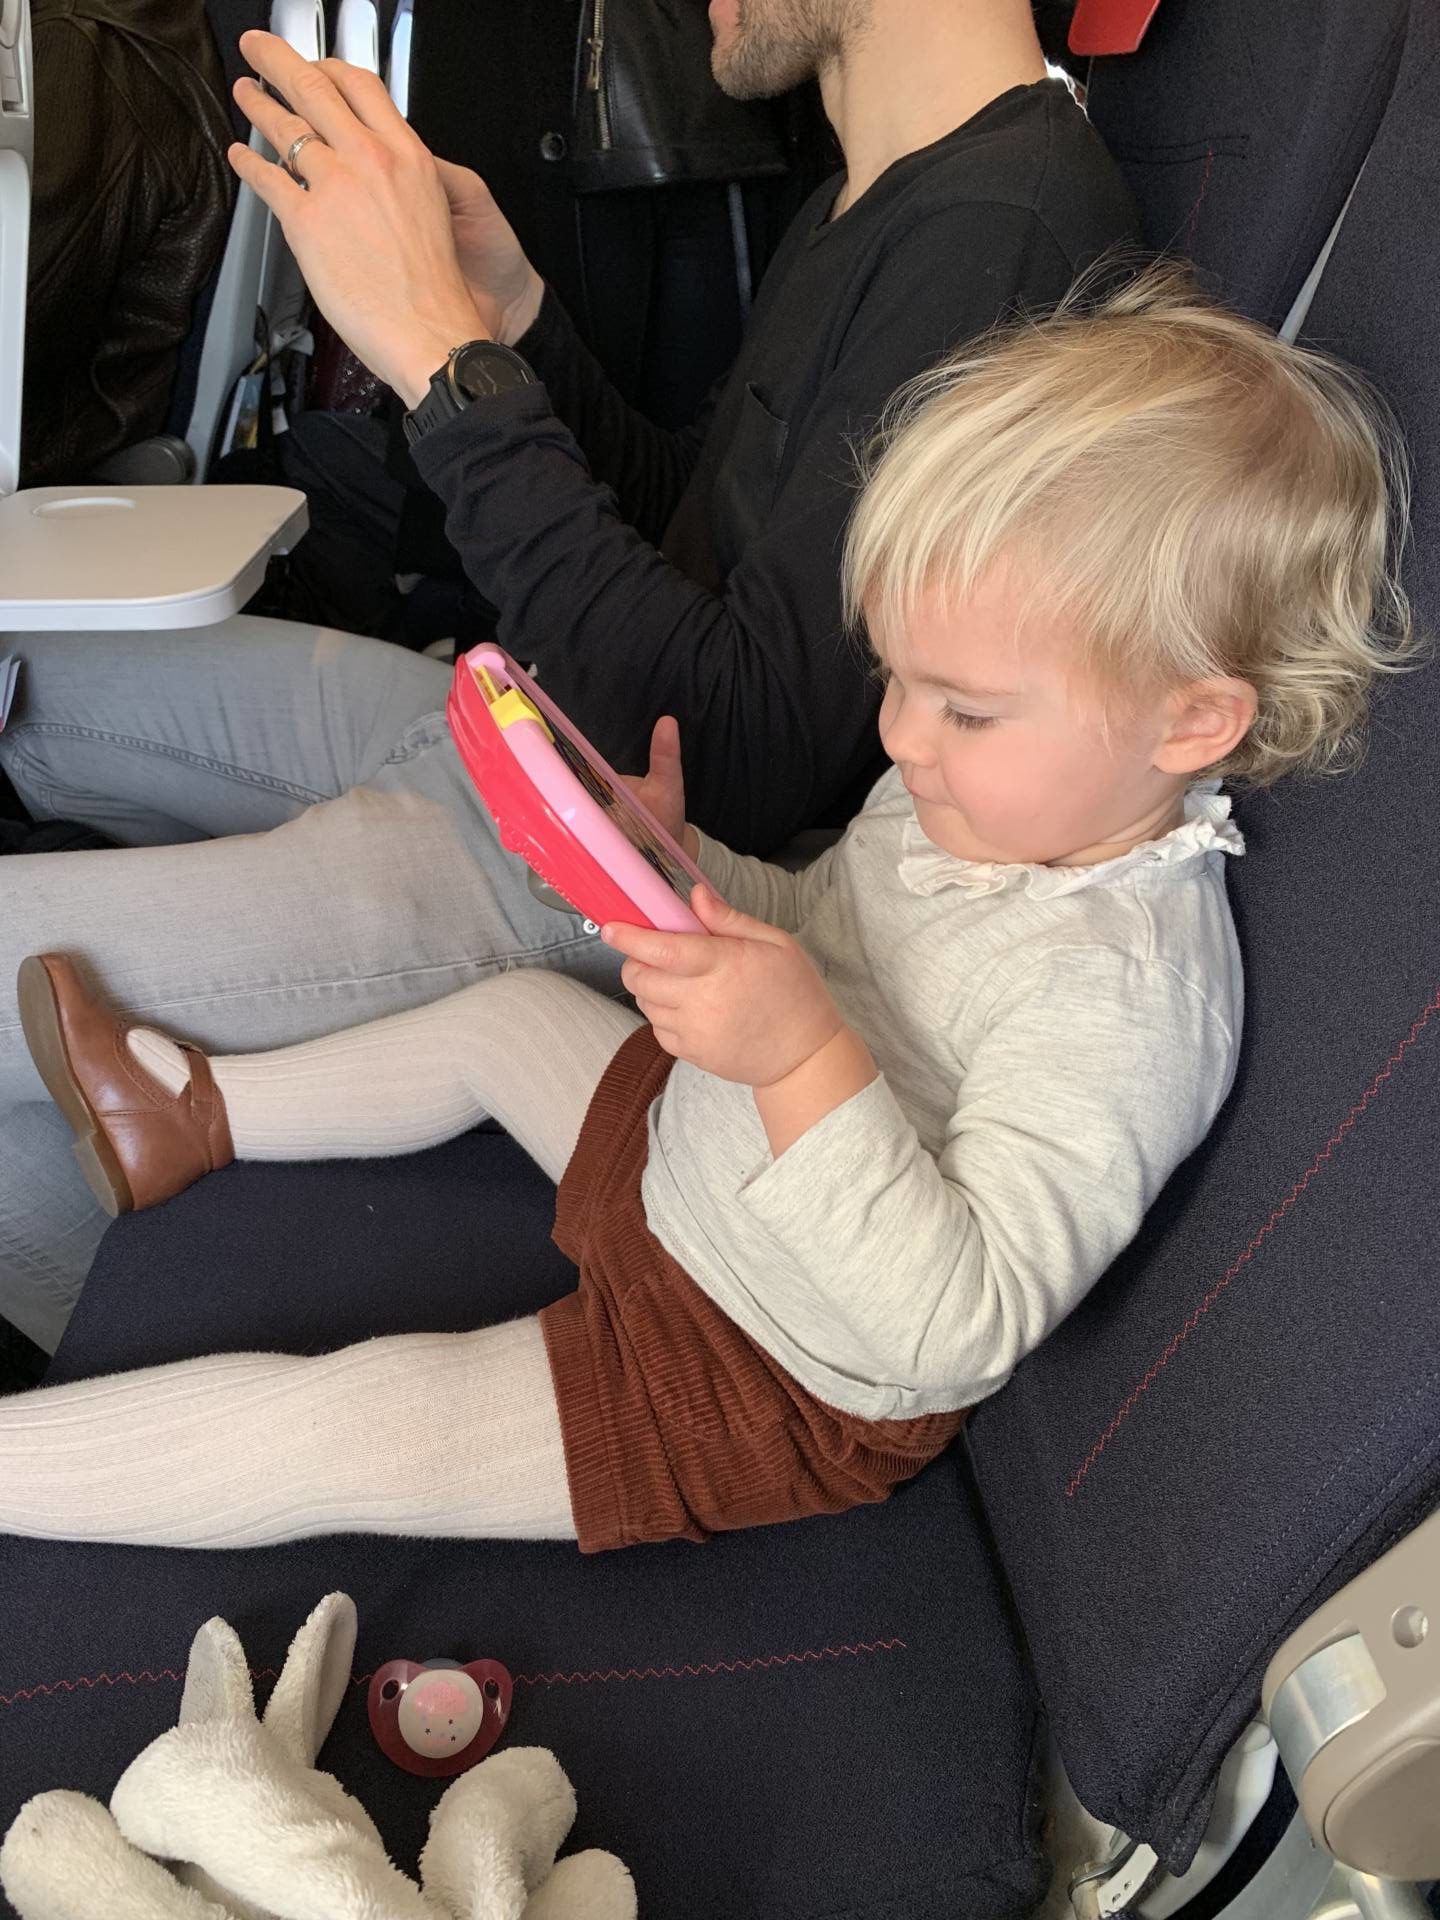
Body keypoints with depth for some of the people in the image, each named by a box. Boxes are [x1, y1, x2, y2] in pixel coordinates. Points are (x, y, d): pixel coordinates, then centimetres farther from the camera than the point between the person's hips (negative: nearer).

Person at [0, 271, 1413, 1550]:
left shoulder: (1120, 998, -34)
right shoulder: (981, 798, -8)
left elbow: (957, 1332, -36)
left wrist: (806, 1058, -47)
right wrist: (678, 870, -9)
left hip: (784, 1381, -8)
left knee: (339, 1428, -12)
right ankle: (197, 1116, 42)